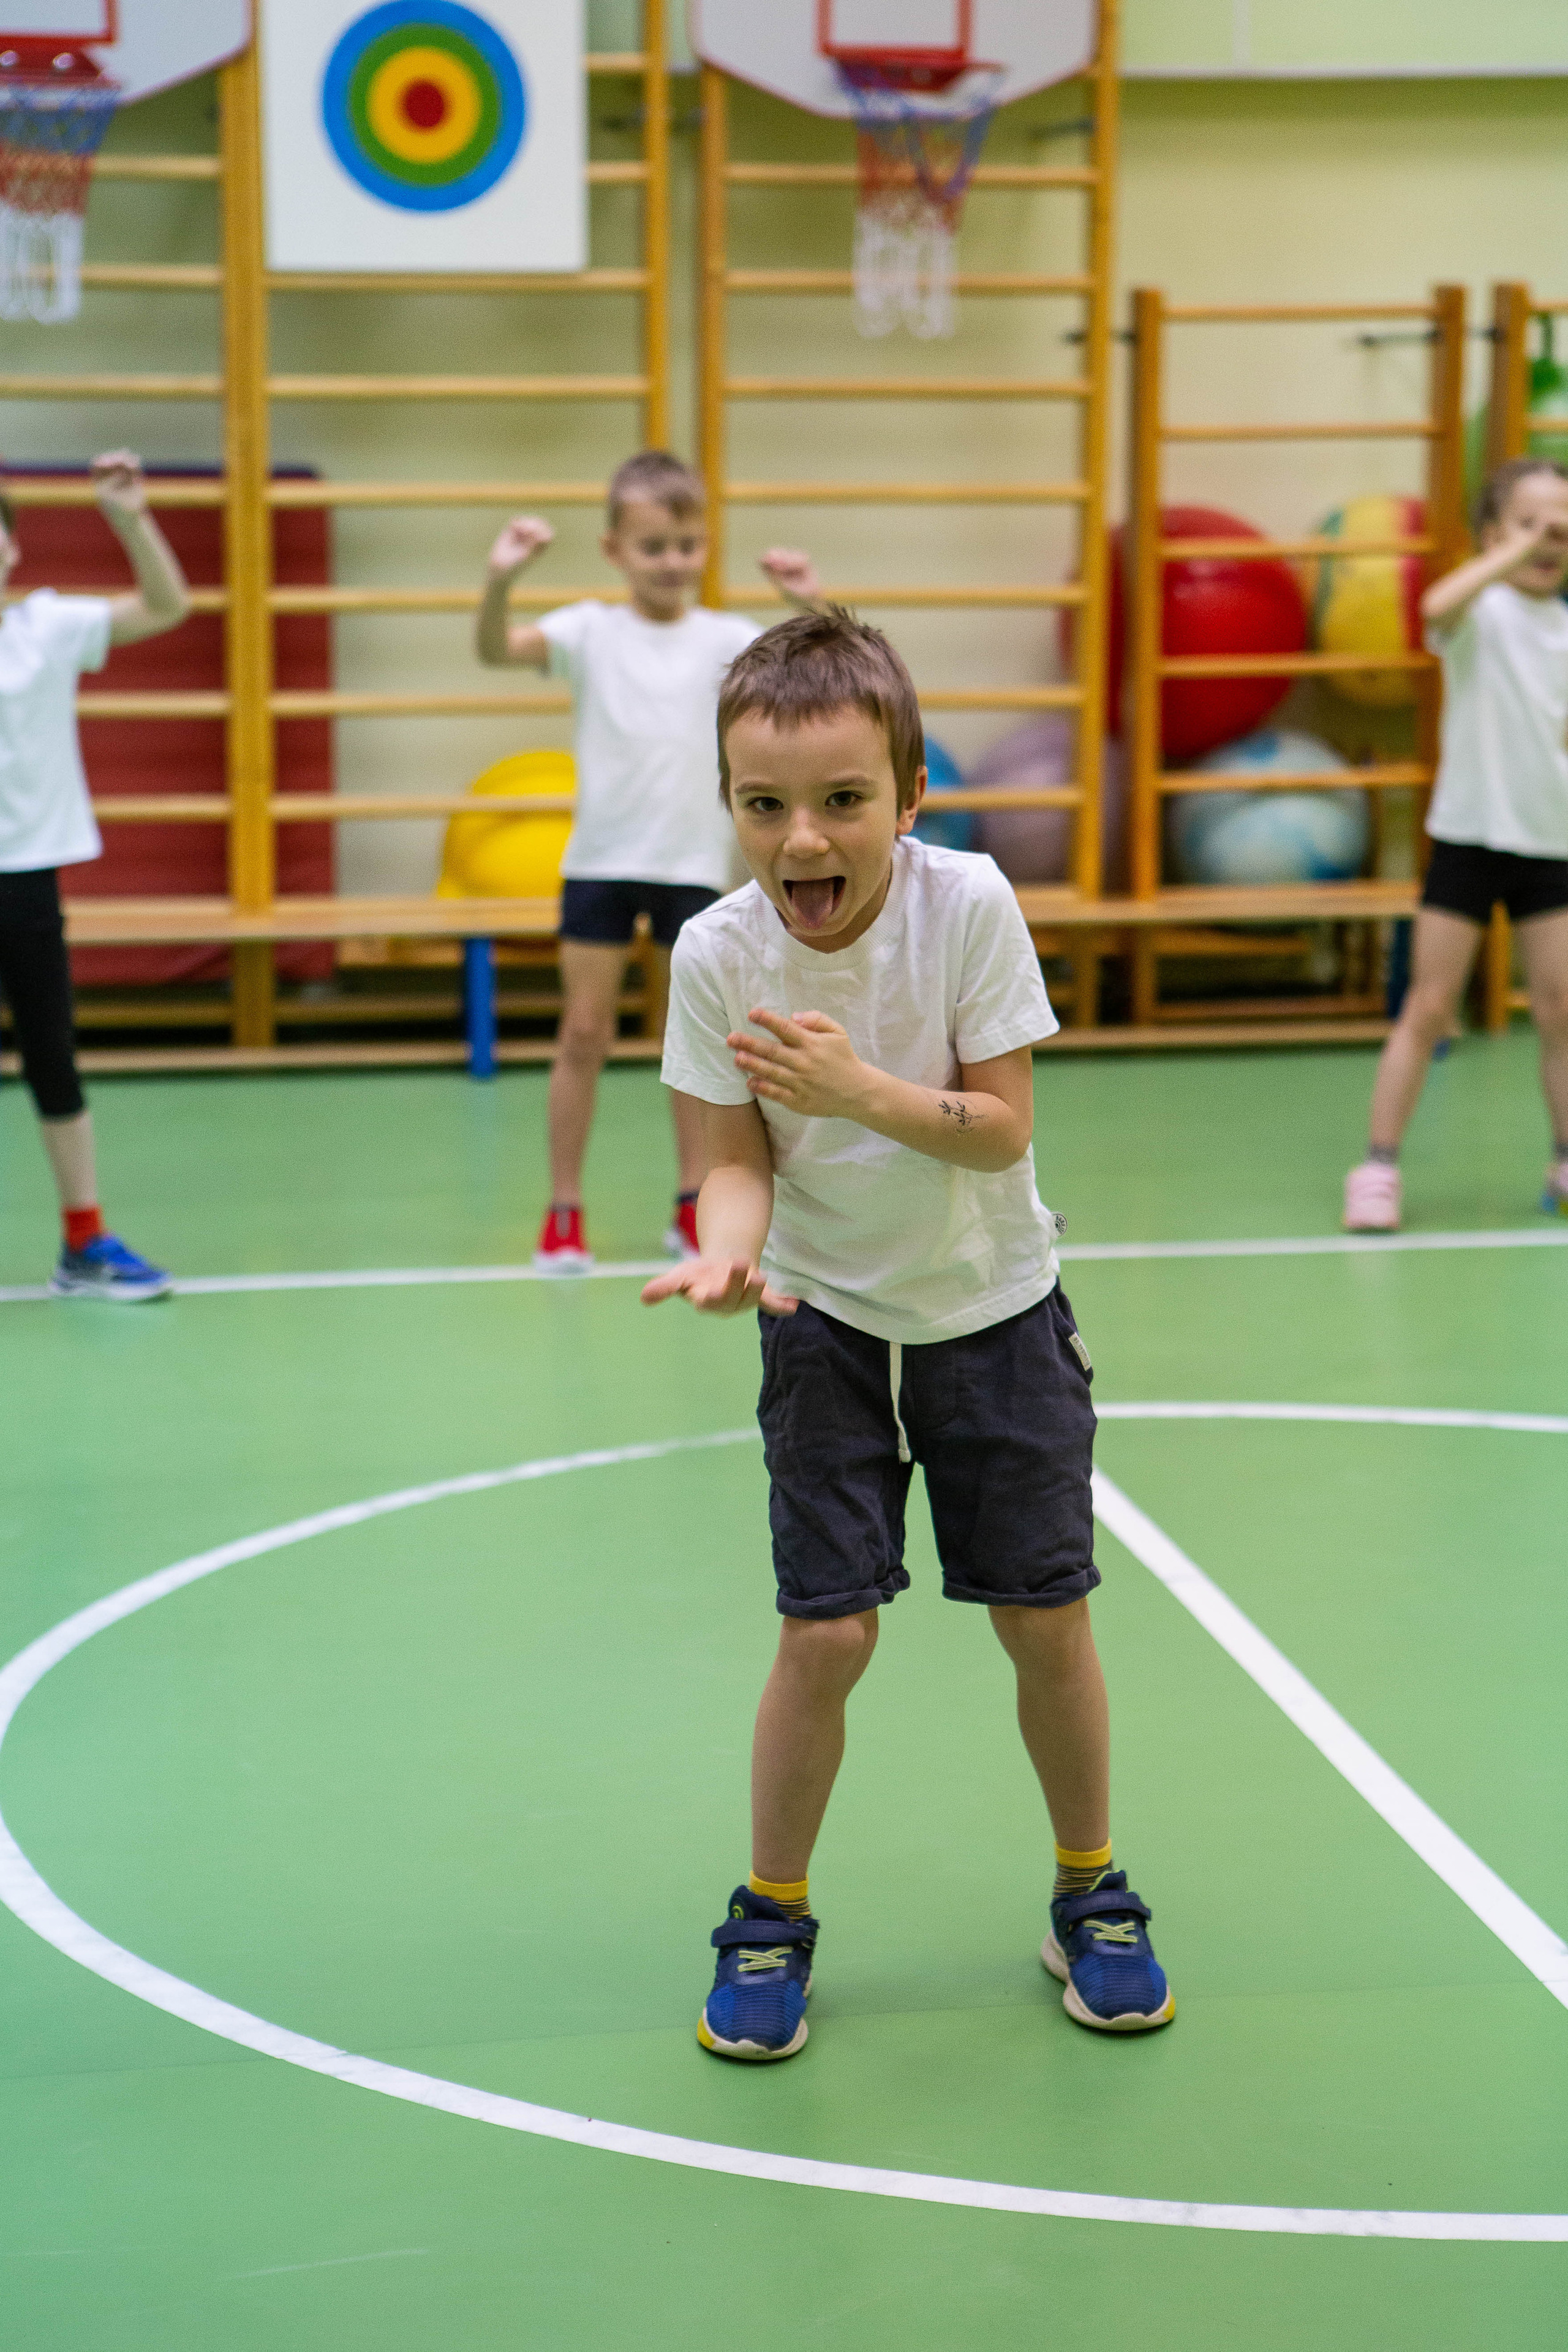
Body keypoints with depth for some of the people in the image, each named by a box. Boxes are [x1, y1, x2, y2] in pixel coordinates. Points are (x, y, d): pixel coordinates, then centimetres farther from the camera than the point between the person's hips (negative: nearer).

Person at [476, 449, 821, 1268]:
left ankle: (693, 1207, 20)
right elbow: (498, 648, -16)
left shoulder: (724, 639, 1)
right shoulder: (591, 632, -2)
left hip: (693, 863, 1)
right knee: (584, 1032, 0)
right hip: (601, 860, -1)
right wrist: (500, 579, -35)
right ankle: (563, 1211, 8)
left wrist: (808, 609, -24)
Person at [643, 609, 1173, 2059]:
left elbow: (1002, 1129, -17)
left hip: (995, 1312, 0)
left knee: (1046, 1620, 4)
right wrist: (726, 1247, -32)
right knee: (827, 1634, -5)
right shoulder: (719, 955, -16)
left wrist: (864, 1090, -33)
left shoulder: (968, 903, -20)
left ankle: (1091, 1897, 28)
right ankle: (772, 1918, 17)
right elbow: (740, 1156, -11)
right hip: (828, 1323, 0)